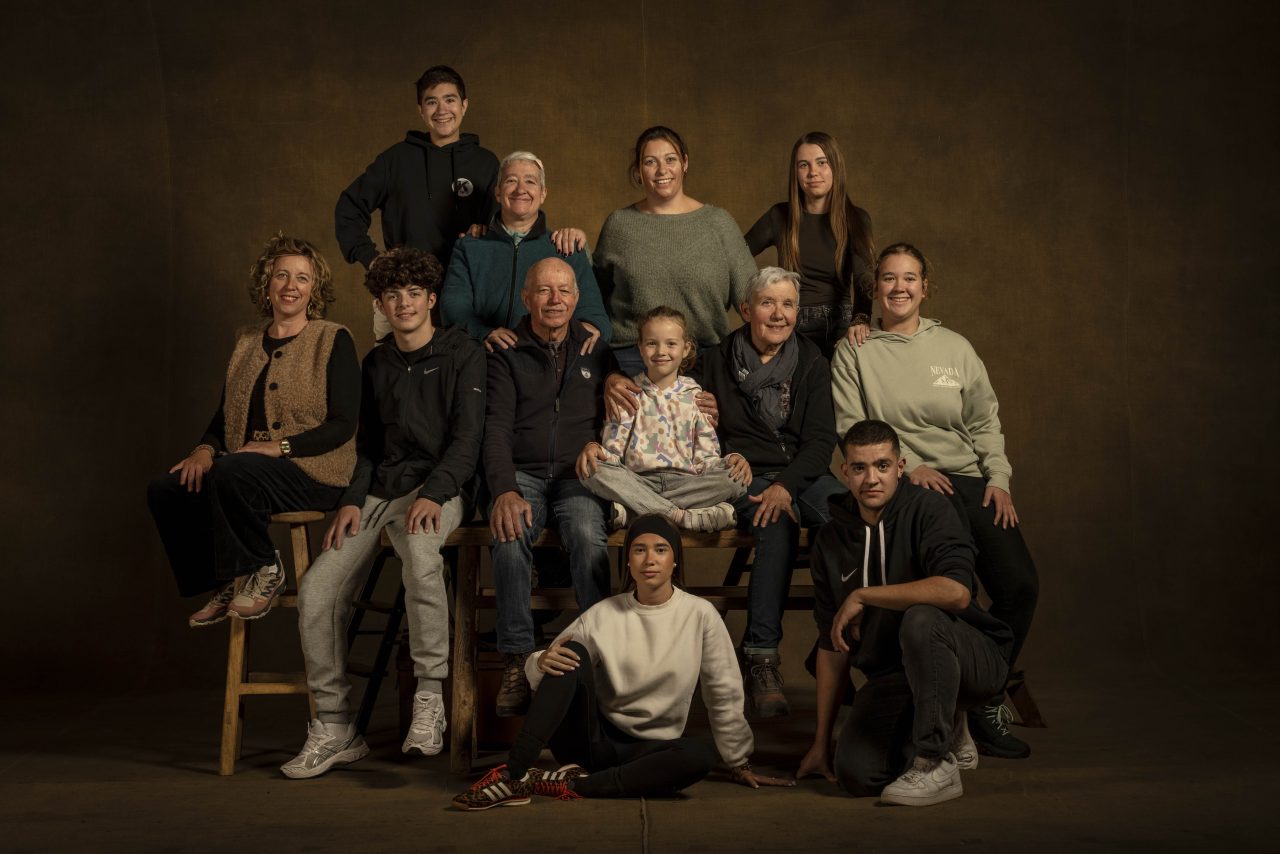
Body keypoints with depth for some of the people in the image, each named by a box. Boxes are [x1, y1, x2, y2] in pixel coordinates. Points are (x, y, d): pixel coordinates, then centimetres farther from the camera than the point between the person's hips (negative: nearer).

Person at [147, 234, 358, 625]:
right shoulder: (247, 343, 17)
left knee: (230, 473, -34)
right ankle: (226, 583, 1)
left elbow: (343, 424, -10)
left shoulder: (334, 340, -2)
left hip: (313, 474, -6)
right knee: (165, 490, -15)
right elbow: (224, 413, 18)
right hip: (245, 469, 7)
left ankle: (264, 570, -10)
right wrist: (206, 448, -4)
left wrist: (279, 446, -20)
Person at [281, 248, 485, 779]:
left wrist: (433, 494, -20)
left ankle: (430, 697, -25)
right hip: (377, 491, 5)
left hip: (435, 488, -5)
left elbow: (467, 438, -5)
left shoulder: (463, 355, 3)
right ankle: (334, 729, -4)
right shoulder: (376, 364, 20)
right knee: (316, 589, -15)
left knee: (421, 557, -39)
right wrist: (352, 499, 3)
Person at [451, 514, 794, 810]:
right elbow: (547, 666, -1)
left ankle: (569, 784, -28)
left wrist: (739, 763, 6)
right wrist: (541, 663, -25)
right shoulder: (603, 615, -1)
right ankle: (512, 776, -30)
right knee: (574, 653, -23)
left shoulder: (700, 615, -3)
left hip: (648, 748, 0)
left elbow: (724, 694, 2)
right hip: (591, 738, 1)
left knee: (701, 755, -33)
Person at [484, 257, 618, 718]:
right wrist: (504, 491, -20)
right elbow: (496, 428, -4)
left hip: (578, 475, 1)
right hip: (522, 474, -1)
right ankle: (517, 659, -25)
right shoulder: (506, 354, 8)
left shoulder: (595, 350, 15)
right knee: (511, 534, -33)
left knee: (588, 536, -33)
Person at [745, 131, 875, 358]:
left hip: (839, 328, 0)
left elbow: (864, 277, -14)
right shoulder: (779, 217, 4)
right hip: (790, 329, 1)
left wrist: (862, 319, -35)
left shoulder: (856, 219, 1)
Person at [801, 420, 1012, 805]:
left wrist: (862, 595, -23)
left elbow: (956, 592, -33)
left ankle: (937, 766, -20)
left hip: (974, 658, -5)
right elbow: (832, 644, 7)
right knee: (855, 773, -17)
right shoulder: (831, 539, 3)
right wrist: (821, 742, 7)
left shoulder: (928, 509, -13)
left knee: (920, 619, -36)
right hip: (892, 675, 5)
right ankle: (949, 735, 15)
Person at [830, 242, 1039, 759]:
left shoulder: (955, 348, 17)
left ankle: (984, 700, 6)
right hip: (898, 485, -4)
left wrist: (999, 478, 2)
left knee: (1020, 583, -13)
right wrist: (907, 465, -11)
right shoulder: (853, 353, 8)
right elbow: (851, 430, 0)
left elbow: (985, 422, 17)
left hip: (969, 480, 4)